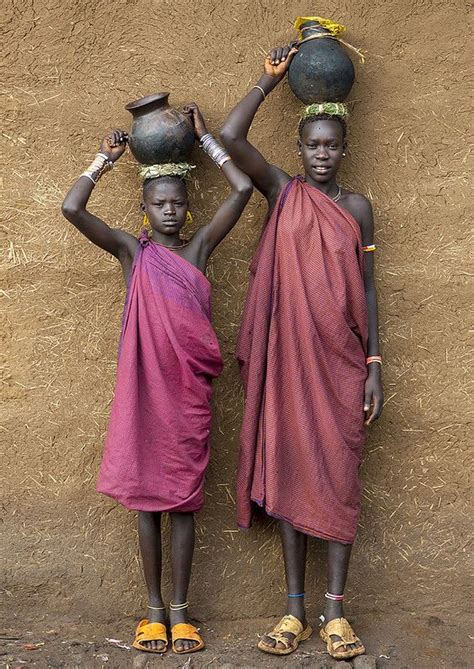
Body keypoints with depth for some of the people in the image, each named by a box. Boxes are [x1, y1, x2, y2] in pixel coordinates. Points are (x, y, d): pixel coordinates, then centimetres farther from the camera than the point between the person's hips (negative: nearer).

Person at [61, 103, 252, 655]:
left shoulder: (200, 246, 7)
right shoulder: (130, 251, 4)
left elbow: (242, 189, -1)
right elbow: (71, 208, -9)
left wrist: (204, 136, 6)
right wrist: (106, 157, 3)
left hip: (190, 387, 1)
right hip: (143, 384, 0)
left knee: (183, 496, 4)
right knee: (146, 493, 5)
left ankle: (180, 610, 12)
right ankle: (153, 608, 16)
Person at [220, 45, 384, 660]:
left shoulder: (357, 206, 8)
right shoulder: (282, 193, 6)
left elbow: (367, 288, 6)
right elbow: (230, 137, -8)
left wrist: (374, 366, -1)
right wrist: (272, 78, -4)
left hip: (341, 360, 0)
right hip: (288, 356, 0)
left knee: (338, 476, -1)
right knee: (288, 473, 3)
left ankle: (336, 611, 7)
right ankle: (295, 610, 11)